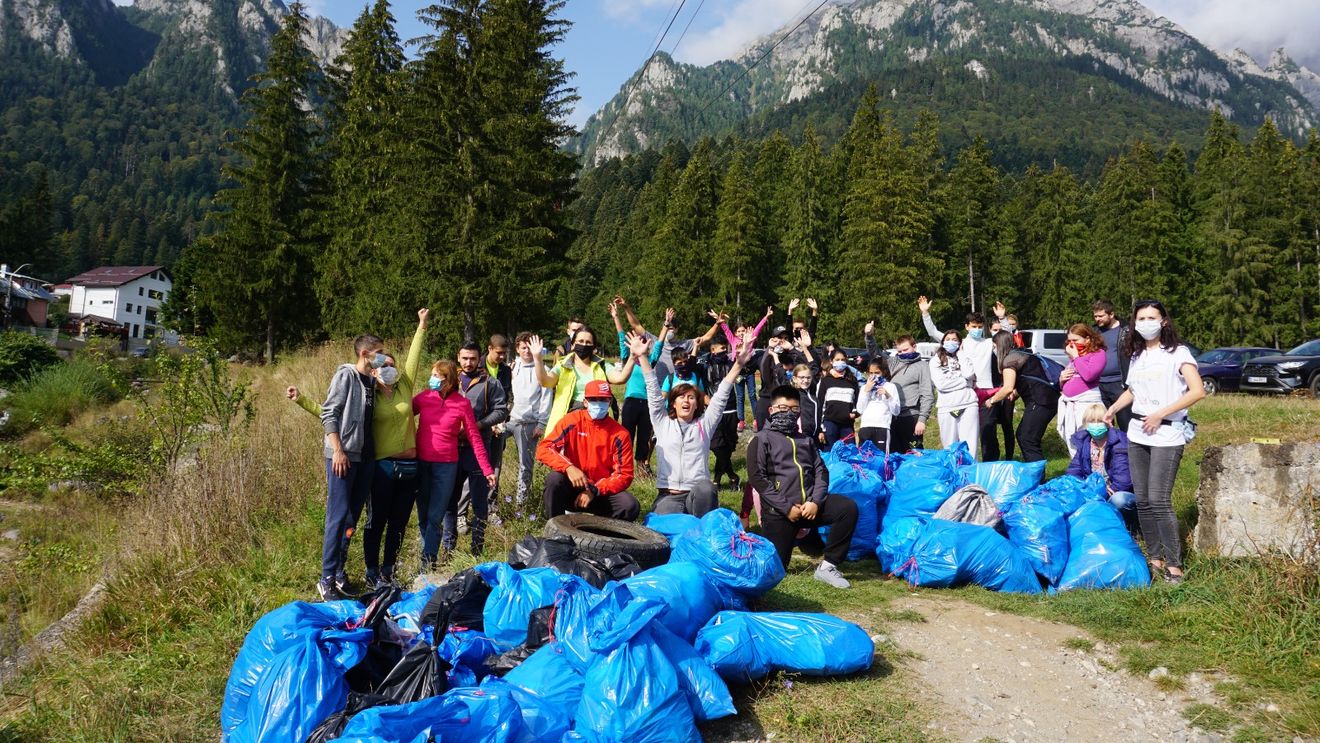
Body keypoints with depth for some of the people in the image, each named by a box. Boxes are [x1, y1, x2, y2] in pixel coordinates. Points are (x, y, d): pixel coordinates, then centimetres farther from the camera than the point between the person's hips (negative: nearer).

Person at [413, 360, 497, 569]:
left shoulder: (462, 403, -4)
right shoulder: (423, 397, 0)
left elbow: (474, 438, 1)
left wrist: (487, 470, 0)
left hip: (446, 466, -2)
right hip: (421, 463, 3)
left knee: (434, 519, -3)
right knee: (423, 517, 9)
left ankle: (427, 565, 1)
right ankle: (430, 557, 22)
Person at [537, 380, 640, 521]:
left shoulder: (619, 434, -7)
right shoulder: (572, 421, -7)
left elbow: (624, 474, -8)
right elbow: (543, 449, -14)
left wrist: (594, 491, -20)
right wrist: (568, 467, -31)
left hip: (602, 491, 0)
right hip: (572, 486, 0)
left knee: (631, 506, -26)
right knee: (554, 479, -32)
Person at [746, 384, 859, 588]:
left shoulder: (805, 440, 21)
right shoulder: (761, 439, 4)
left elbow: (821, 471, 12)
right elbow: (757, 478, -8)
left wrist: (815, 501, -8)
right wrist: (787, 507, -13)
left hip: (809, 504, 4)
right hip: (778, 510, -4)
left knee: (848, 507, -21)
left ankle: (828, 566, -12)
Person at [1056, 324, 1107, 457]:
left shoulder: (1098, 353, -3)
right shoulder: (1073, 357, 20)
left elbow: (1088, 375, -20)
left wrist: (1075, 356, -9)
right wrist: (1061, 379, 6)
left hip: (1085, 403, -8)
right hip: (1068, 404, 8)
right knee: (1071, 444, 9)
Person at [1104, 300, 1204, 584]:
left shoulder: (1177, 352, -5)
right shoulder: (1137, 356, 13)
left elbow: (1197, 391, -14)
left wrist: (1160, 414, -16)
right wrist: (1113, 409, 8)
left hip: (1167, 435, -6)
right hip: (1137, 434, 6)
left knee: (1159, 500, -12)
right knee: (1142, 500, 5)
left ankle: (1174, 564, -3)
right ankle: (1154, 558, 15)